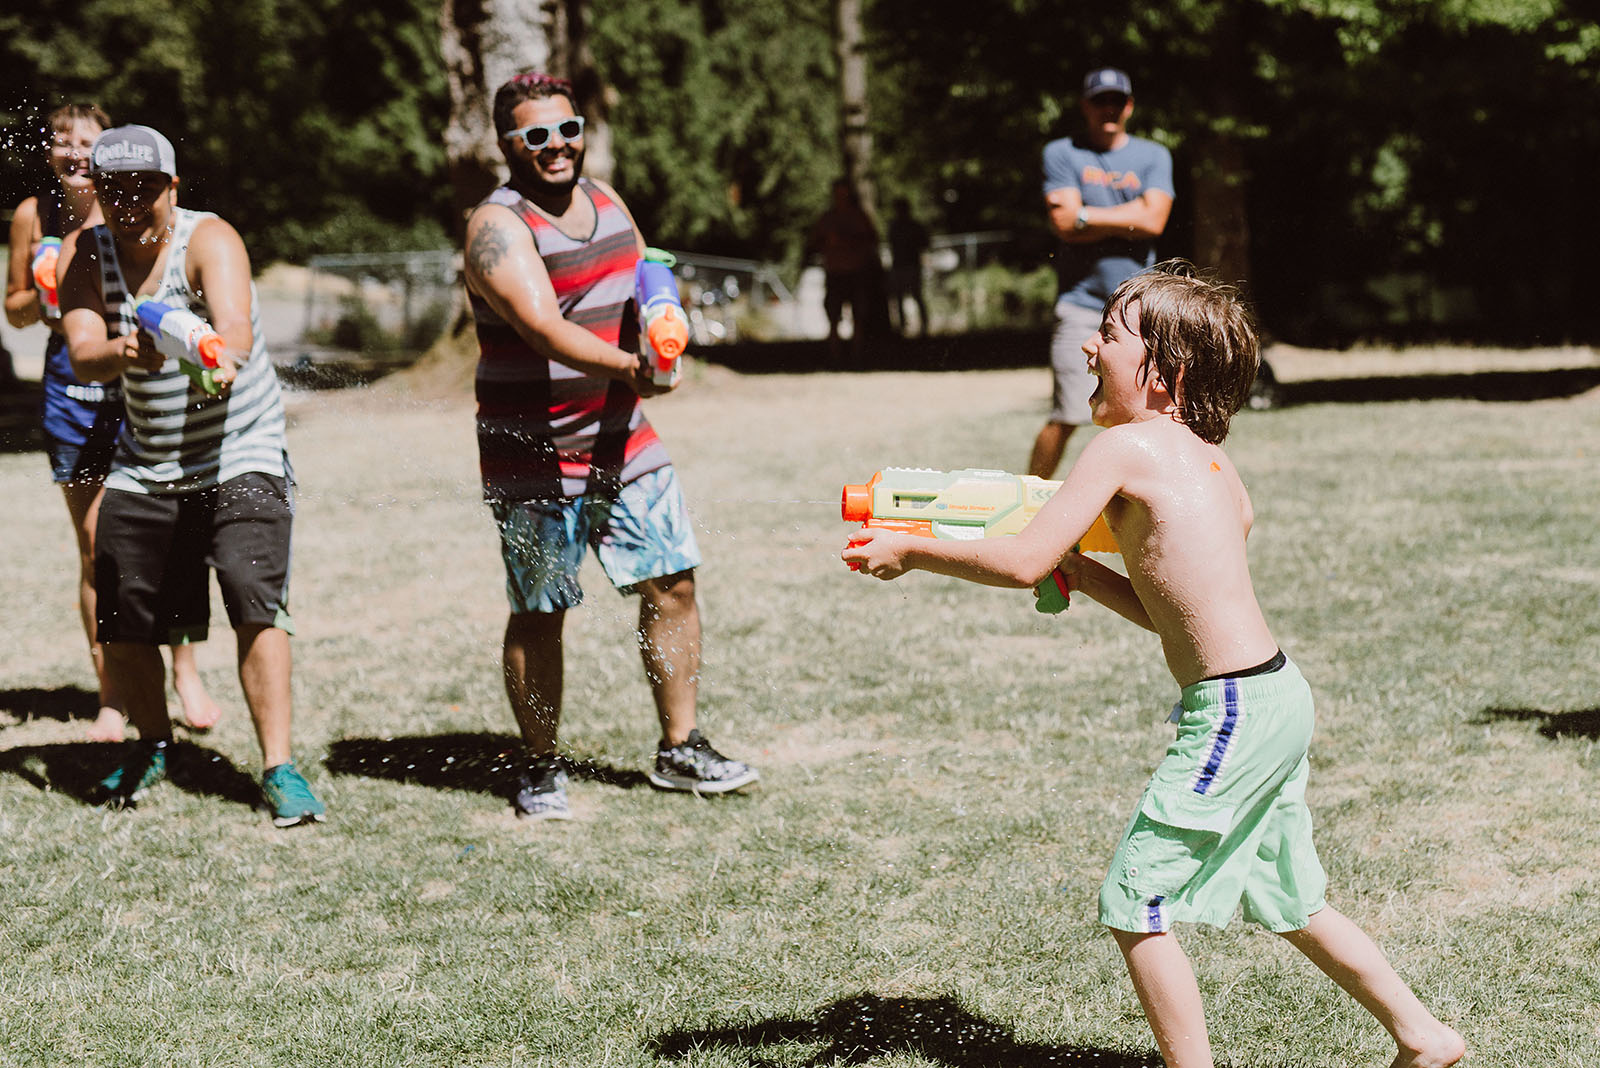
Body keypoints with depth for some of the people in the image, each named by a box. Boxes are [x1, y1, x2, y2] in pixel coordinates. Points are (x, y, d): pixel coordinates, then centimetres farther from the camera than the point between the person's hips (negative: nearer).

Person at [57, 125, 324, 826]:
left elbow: (236, 323, -35)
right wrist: (121, 354, -43)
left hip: (241, 457, -4)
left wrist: (225, 354, -59)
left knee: (255, 602, -20)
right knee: (121, 625, 5)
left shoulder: (209, 240, -15)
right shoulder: (86, 254, -4)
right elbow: (81, 355, -19)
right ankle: (153, 745, 30)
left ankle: (278, 768, -15)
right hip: (143, 467, 4)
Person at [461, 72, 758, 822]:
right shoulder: (499, 227, -15)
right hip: (534, 462, -6)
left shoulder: (605, 201, 9)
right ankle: (542, 768, 17)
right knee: (539, 615, 2)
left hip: (624, 443, 6)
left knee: (672, 586, 5)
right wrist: (626, 368, -40)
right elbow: (544, 329, -28)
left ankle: (679, 750, 17)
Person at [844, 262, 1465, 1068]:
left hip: (1232, 711, -10)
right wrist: (1084, 574, 13)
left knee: (1134, 905, -2)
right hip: (1277, 697, 10)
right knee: (1291, 905, 23)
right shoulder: (1211, 463, 16)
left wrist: (910, 553, -4)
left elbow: (1025, 562, -15)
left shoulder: (1127, 445, -10)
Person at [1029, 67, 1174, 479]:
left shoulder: (1153, 156, 12)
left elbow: (1153, 221, -5)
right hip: (1081, 302, -3)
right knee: (1067, 417, -10)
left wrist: (1086, 216, -5)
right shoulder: (1061, 153, 5)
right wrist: (1126, 220, -5)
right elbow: (1064, 224, -9)